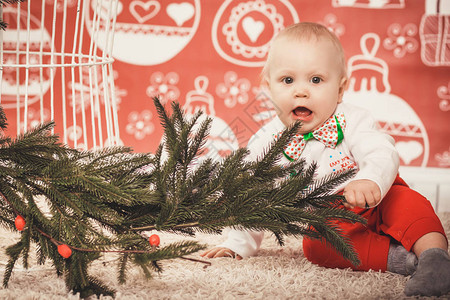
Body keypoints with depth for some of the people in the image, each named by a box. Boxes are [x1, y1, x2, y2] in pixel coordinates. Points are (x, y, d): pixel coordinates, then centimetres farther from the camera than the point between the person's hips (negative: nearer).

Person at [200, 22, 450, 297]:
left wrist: (370, 181, -51)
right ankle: (399, 256, -33)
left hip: (376, 205, -1)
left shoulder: (352, 122, -13)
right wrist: (238, 247, 5)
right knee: (317, 244, -32)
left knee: (404, 201, -32)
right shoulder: (267, 143, -6)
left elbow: (383, 155, -28)